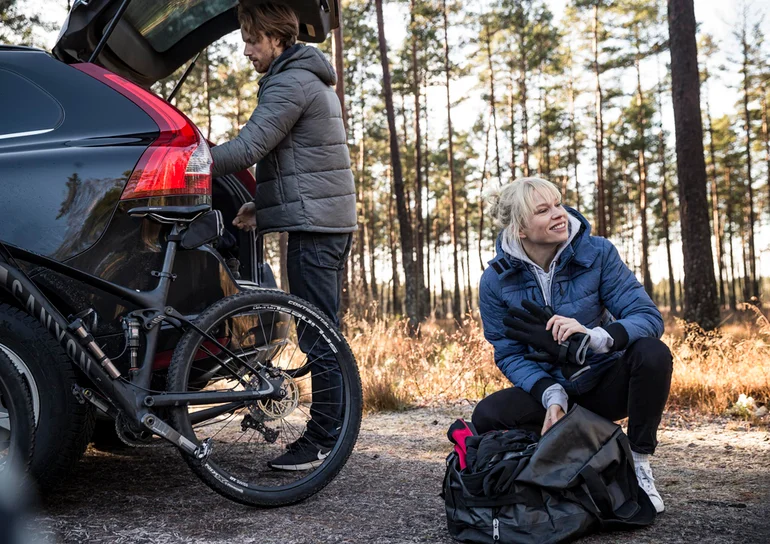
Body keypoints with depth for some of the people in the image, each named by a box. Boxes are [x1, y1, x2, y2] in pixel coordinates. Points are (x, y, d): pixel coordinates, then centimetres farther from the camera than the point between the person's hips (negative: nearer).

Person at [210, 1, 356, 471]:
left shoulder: (291, 82, -11)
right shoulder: (311, 79, 22)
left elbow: (248, 148, -18)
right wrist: (262, 206, 13)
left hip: (314, 224, -11)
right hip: (332, 220, 11)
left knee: (318, 336, -8)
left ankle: (324, 440, -4)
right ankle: (332, 434, 18)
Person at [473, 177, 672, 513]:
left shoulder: (597, 253, -14)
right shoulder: (496, 280, -11)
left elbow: (649, 317, -20)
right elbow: (509, 355, -7)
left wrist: (592, 337, -40)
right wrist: (552, 396, -25)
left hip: (606, 384, -1)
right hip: (550, 389, 1)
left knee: (652, 353, -31)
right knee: (486, 417, -25)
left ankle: (638, 464, -12)